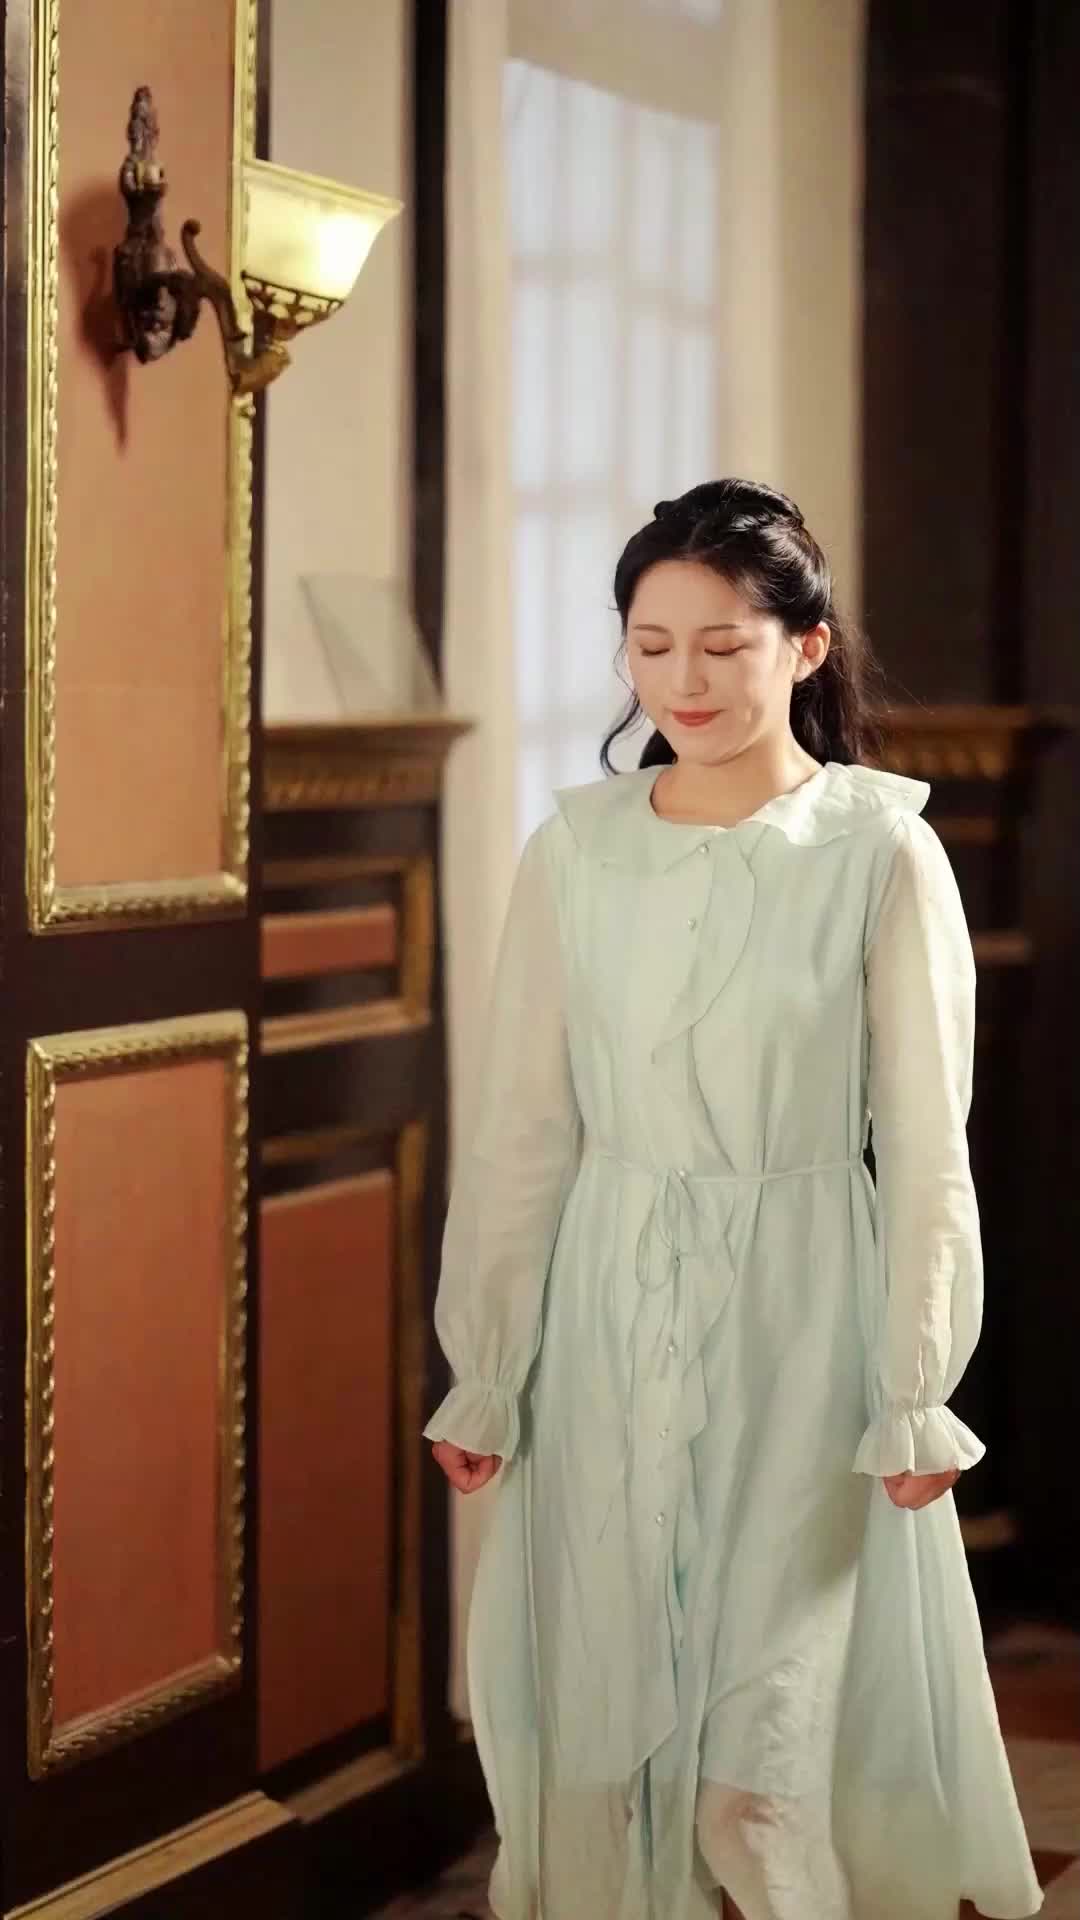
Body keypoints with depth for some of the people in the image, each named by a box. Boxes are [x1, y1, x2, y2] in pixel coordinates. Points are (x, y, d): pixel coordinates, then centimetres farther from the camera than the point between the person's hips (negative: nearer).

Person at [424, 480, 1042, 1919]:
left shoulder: (882, 851, -6)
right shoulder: (575, 851, 1)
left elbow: (925, 1146, -5)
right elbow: (527, 1132, 4)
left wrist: (916, 1397, -6)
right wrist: (484, 1370, 4)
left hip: (800, 1312, -3)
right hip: (610, 1310, 3)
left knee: (778, 1717, -1)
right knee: (605, 1690, 9)